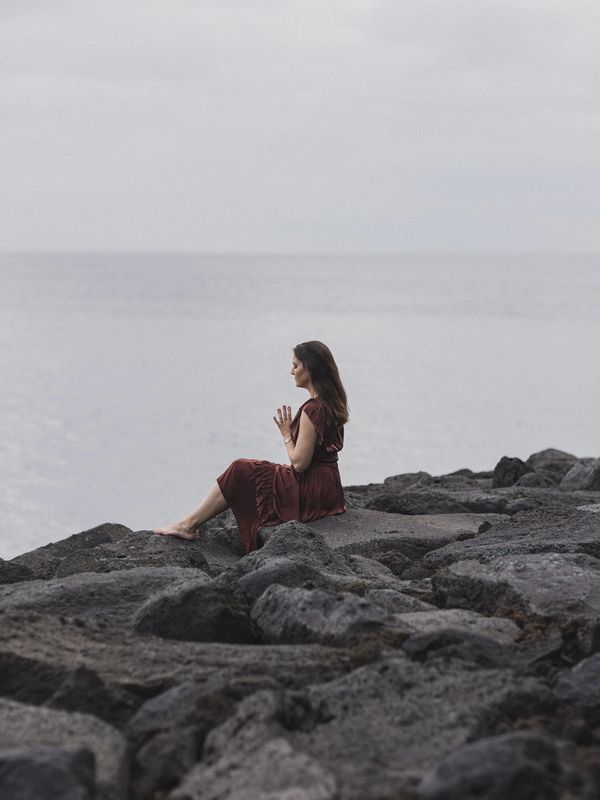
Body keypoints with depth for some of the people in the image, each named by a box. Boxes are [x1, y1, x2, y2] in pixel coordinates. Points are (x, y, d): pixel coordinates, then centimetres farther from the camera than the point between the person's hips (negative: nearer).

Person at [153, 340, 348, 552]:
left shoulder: (313, 409, -20)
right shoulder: (331, 403, 10)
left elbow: (299, 463, -20)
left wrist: (286, 434, -6)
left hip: (311, 491, -10)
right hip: (326, 488, 10)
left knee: (241, 471, -1)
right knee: (247, 469, 16)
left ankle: (189, 524, 7)